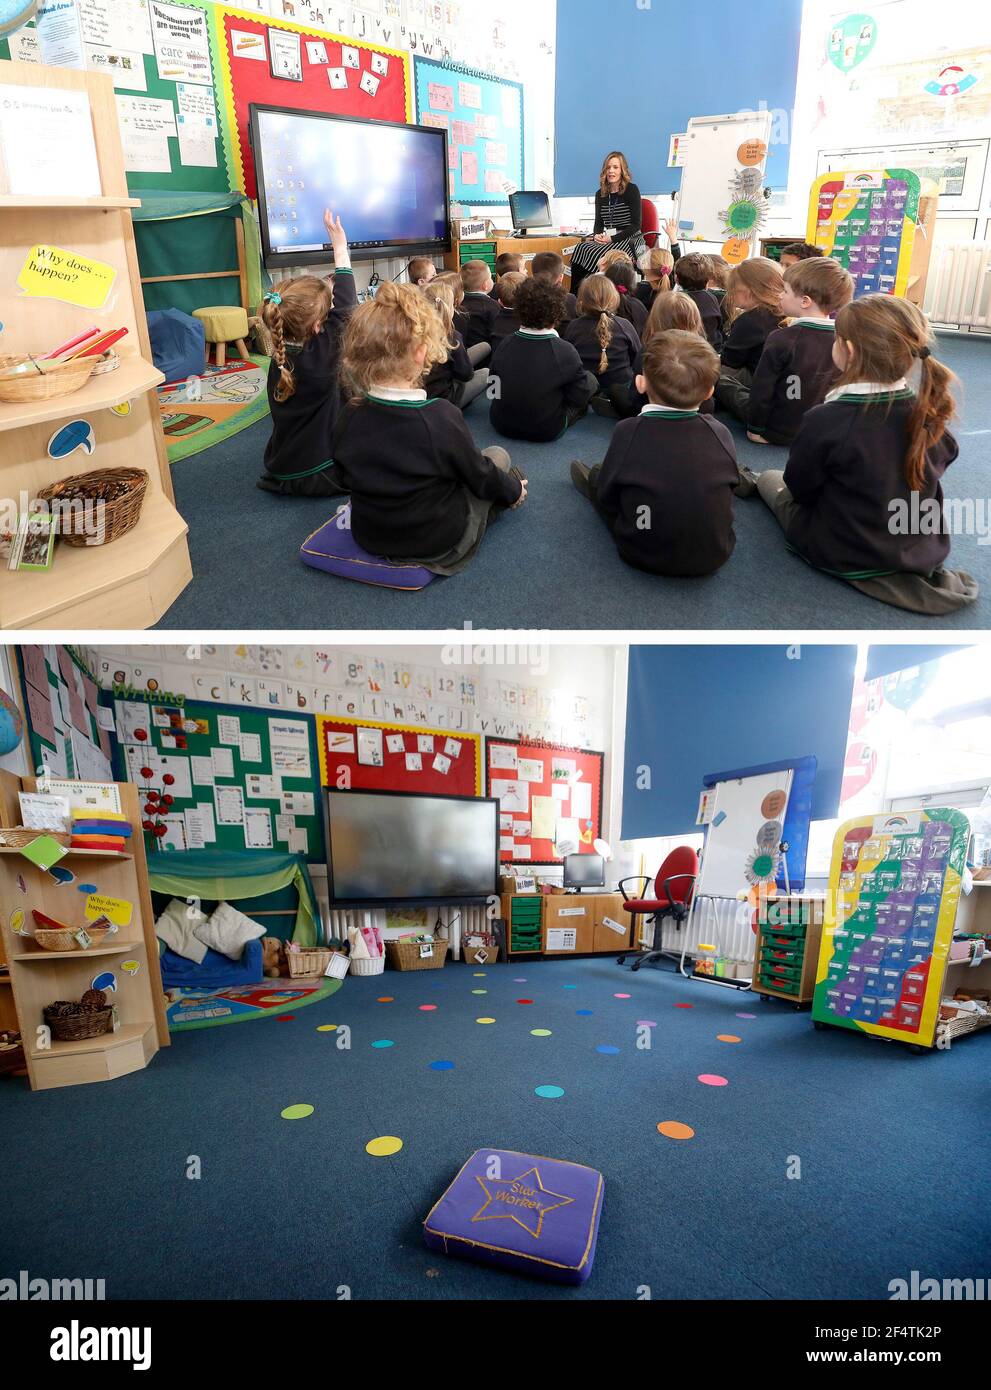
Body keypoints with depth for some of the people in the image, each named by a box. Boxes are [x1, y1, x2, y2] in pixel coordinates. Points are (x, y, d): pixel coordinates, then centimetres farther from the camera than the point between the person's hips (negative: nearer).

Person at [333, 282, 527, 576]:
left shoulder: (349, 416, -14)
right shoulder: (441, 417, -28)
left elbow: (348, 476, 4)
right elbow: (482, 477, -12)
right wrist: (514, 490, 11)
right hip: (438, 544, -5)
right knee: (499, 455, 21)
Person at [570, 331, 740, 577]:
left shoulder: (628, 432, -21)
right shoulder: (720, 433, -14)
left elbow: (607, 497, -9)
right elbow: (731, 483, 3)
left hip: (643, 557, -2)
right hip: (714, 557, 2)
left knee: (598, 478, 20)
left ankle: (591, 481, 53)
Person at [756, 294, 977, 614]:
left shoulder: (826, 420, -30)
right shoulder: (928, 414, -15)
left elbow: (800, 488, -15)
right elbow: (943, 458, 5)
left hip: (844, 557, -5)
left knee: (769, 478, 19)